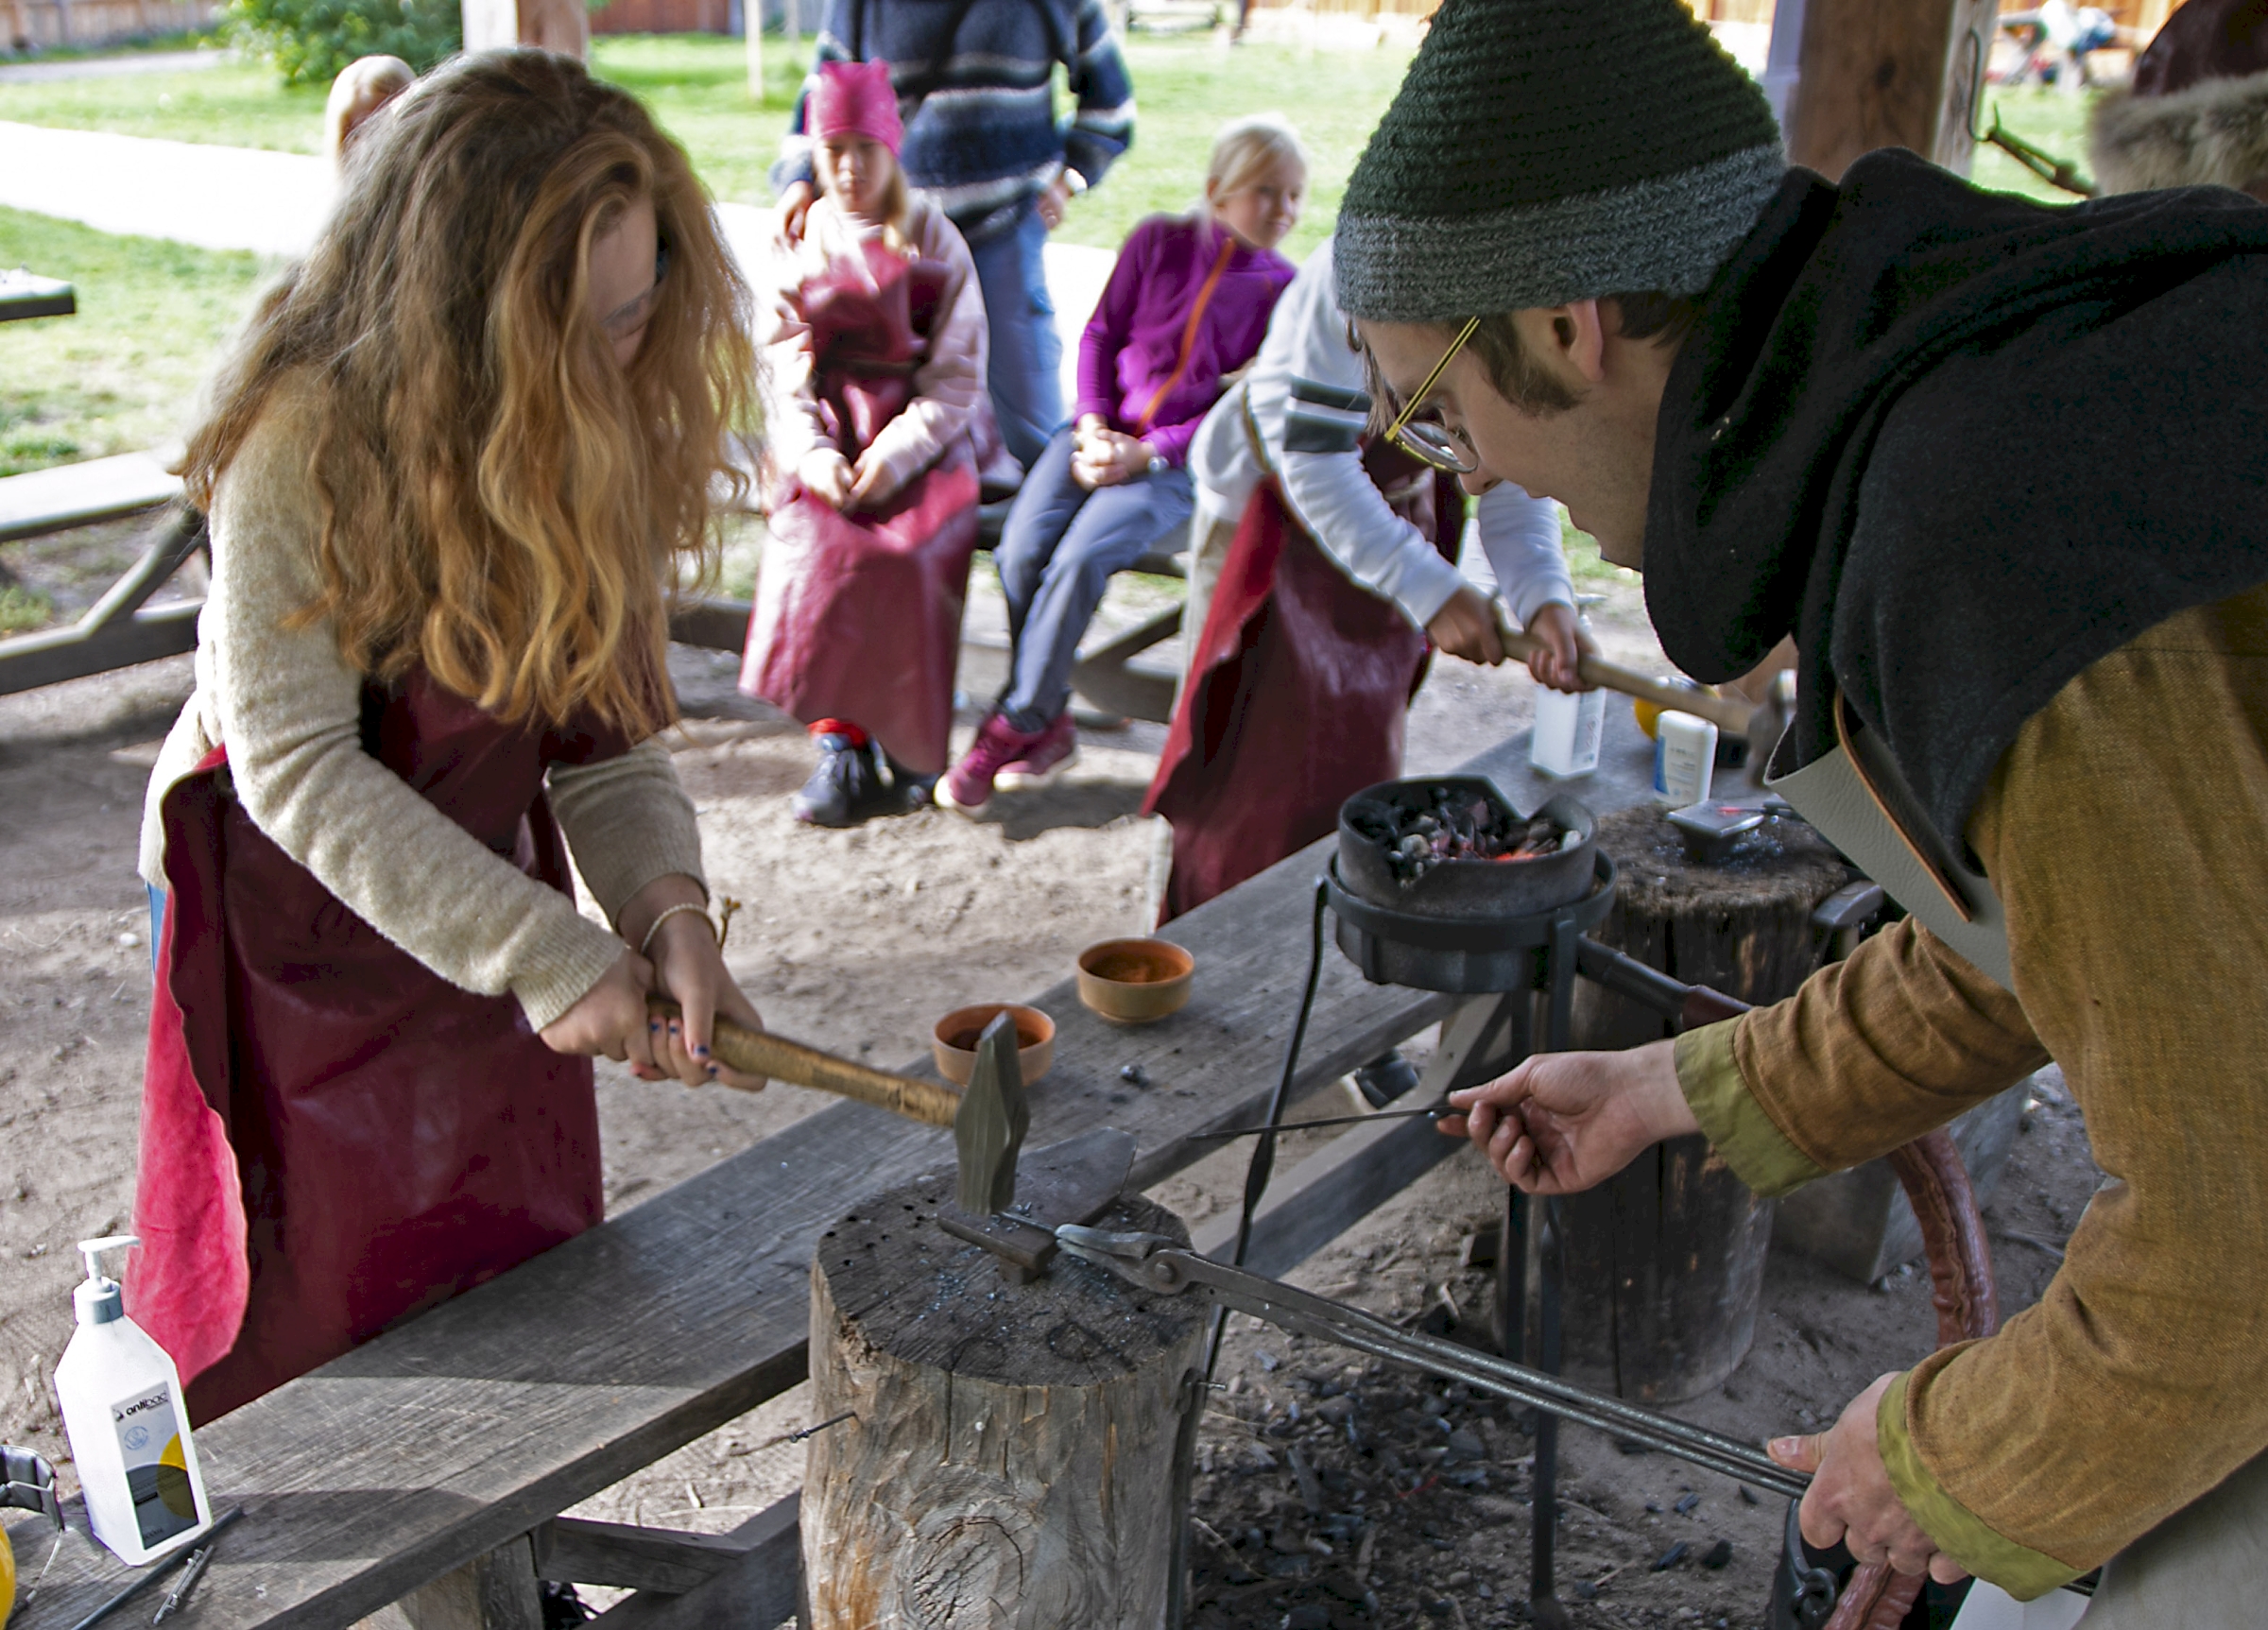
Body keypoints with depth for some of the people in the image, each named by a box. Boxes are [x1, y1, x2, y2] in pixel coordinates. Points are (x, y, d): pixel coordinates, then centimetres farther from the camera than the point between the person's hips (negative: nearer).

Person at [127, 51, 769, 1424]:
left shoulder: (605, 424, -8)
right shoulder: (308, 434, -27)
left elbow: (607, 724, -8)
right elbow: (296, 768, -26)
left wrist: (667, 909, -26)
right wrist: (551, 956, -29)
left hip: (487, 911, 5)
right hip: (298, 926, -5)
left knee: (516, 1316, 17)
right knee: (307, 1319, 11)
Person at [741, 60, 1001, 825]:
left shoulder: (934, 241, 5)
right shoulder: (799, 244, 11)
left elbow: (957, 375, -1)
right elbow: (783, 367, 6)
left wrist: (895, 455, -16)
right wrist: (812, 455, -14)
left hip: (924, 436, -1)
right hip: (827, 435, 2)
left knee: (910, 552, -30)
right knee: (819, 549, -28)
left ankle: (903, 745, -18)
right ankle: (841, 741, -25)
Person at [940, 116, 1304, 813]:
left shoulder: (1282, 290, 2)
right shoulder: (1159, 240, 8)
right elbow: (1100, 334, 12)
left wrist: (1145, 453, -13)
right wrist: (1094, 426, -5)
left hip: (1180, 462, -3)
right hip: (1102, 433, 3)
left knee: (1081, 557, -28)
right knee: (1020, 550, -22)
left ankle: (1013, 725, -12)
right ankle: (1050, 724, -6)